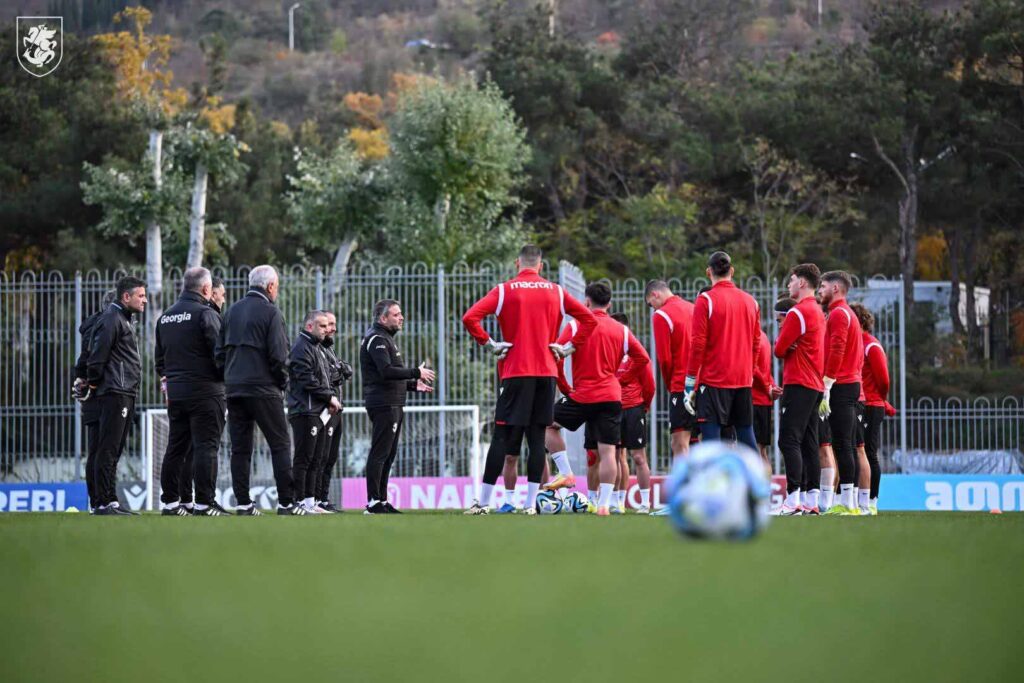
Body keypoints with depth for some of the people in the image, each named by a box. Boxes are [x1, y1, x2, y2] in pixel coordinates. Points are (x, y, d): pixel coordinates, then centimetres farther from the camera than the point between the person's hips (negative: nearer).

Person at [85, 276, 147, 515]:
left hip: (125, 394, 10)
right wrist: (93, 382, -10)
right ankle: (103, 503, -11)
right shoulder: (111, 319, -12)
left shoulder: (124, 319, 21)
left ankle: (111, 502, 15)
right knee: (108, 450, -10)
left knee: (114, 450, 12)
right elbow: (98, 353, -18)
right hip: (115, 394, -10)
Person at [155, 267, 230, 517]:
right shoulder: (205, 314, -10)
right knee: (206, 446, -7)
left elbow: (159, 356, 20)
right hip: (205, 391, -7)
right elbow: (220, 353, -14)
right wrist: (226, 377, 1)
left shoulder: (165, 317, 14)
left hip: (175, 392, 7)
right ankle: (204, 503, -11)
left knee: (176, 447, 11)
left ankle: (170, 502, 12)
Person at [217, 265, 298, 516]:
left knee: (240, 448, 6)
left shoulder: (232, 311, 13)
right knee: (280, 445, 0)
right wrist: (282, 382, 2)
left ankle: (243, 502, 2)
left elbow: (220, 351, 14)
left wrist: (230, 376, 17)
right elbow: (278, 354, -11)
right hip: (263, 389, -6)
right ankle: (286, 502, -5)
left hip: (234, 389, 6)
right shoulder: (270, 312, -6)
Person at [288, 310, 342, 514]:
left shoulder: (316, 348, 21)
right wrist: (330, 397, -11)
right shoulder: (301, 348, -10)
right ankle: (300, 502, -8)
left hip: (319, 412, 10)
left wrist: (332, 399, 6)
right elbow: (308, 380, -19)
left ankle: (310, 501, 13)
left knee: (314, 461, 10)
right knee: (303, 459, -9)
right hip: (306, 411, -10)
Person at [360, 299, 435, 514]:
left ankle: (382, 500, 16)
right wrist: (416, 373, -16)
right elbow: (386, 371, -23)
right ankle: (373, 502, -12)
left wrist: (412, 385, 16)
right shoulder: (376, 339, -11)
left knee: (388, 455, 12)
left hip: (393, 406, 11)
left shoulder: (386, 339, 22)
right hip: (383, 405, -11)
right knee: (380, 453, -11)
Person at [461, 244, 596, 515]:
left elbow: (470, 318, -11)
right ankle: (530, 503, 1)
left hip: (516, 372, -2)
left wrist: (489, 344, -3)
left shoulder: (505, 290, -1)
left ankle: (483, 502, -1)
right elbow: (589, 319, 9)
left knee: (502, 437, -1)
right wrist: (568, 347, 9)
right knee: (537, 437, 4)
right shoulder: (555, 292, 7)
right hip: (547, 373, 2)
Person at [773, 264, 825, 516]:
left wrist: (782, 342, 8)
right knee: (809, 444, 9)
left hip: (798, 384, -9)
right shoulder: (817, 311, 18)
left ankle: (793, 499, -21)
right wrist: (788, 346, -2)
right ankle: (812, 501, 8)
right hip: (815, 385, 9)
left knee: (789, 440, -13)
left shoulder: (798, 312, -12)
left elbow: (779, 349, -12)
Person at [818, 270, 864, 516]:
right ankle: (850, 502, 9)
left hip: (840, 386, -10)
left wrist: (826, 387, -20)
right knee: (848, 445, 9)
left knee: (842, 445, -11)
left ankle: (847, 502, -15)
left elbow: (836, 352, -18)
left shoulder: (838, 314, -9)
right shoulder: (849, 314, 22)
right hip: (853, 384, 10)